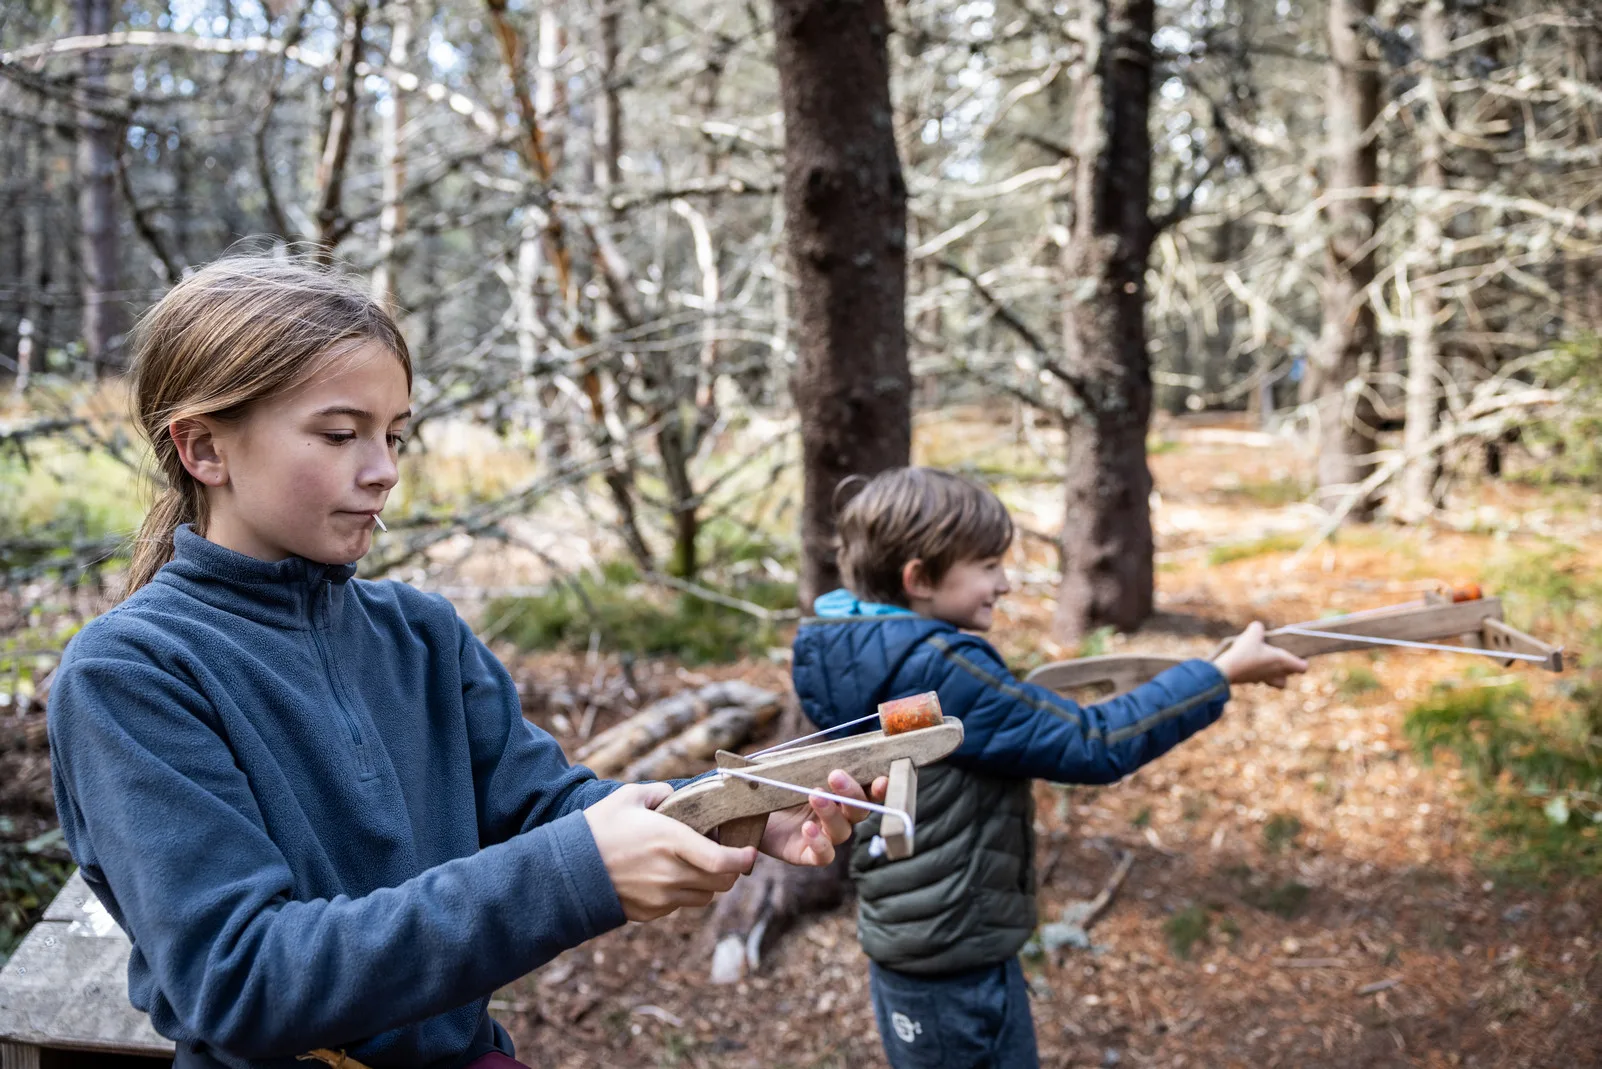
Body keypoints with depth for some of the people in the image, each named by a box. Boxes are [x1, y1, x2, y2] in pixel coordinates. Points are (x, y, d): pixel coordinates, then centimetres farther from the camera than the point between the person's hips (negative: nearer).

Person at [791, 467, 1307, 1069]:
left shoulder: (859, 653, 1)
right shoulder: (936, 671, -26)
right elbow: (1092, 746, -23)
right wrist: (1223, 673, -18)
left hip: (907, 945, 9)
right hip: (956, 965, -9)